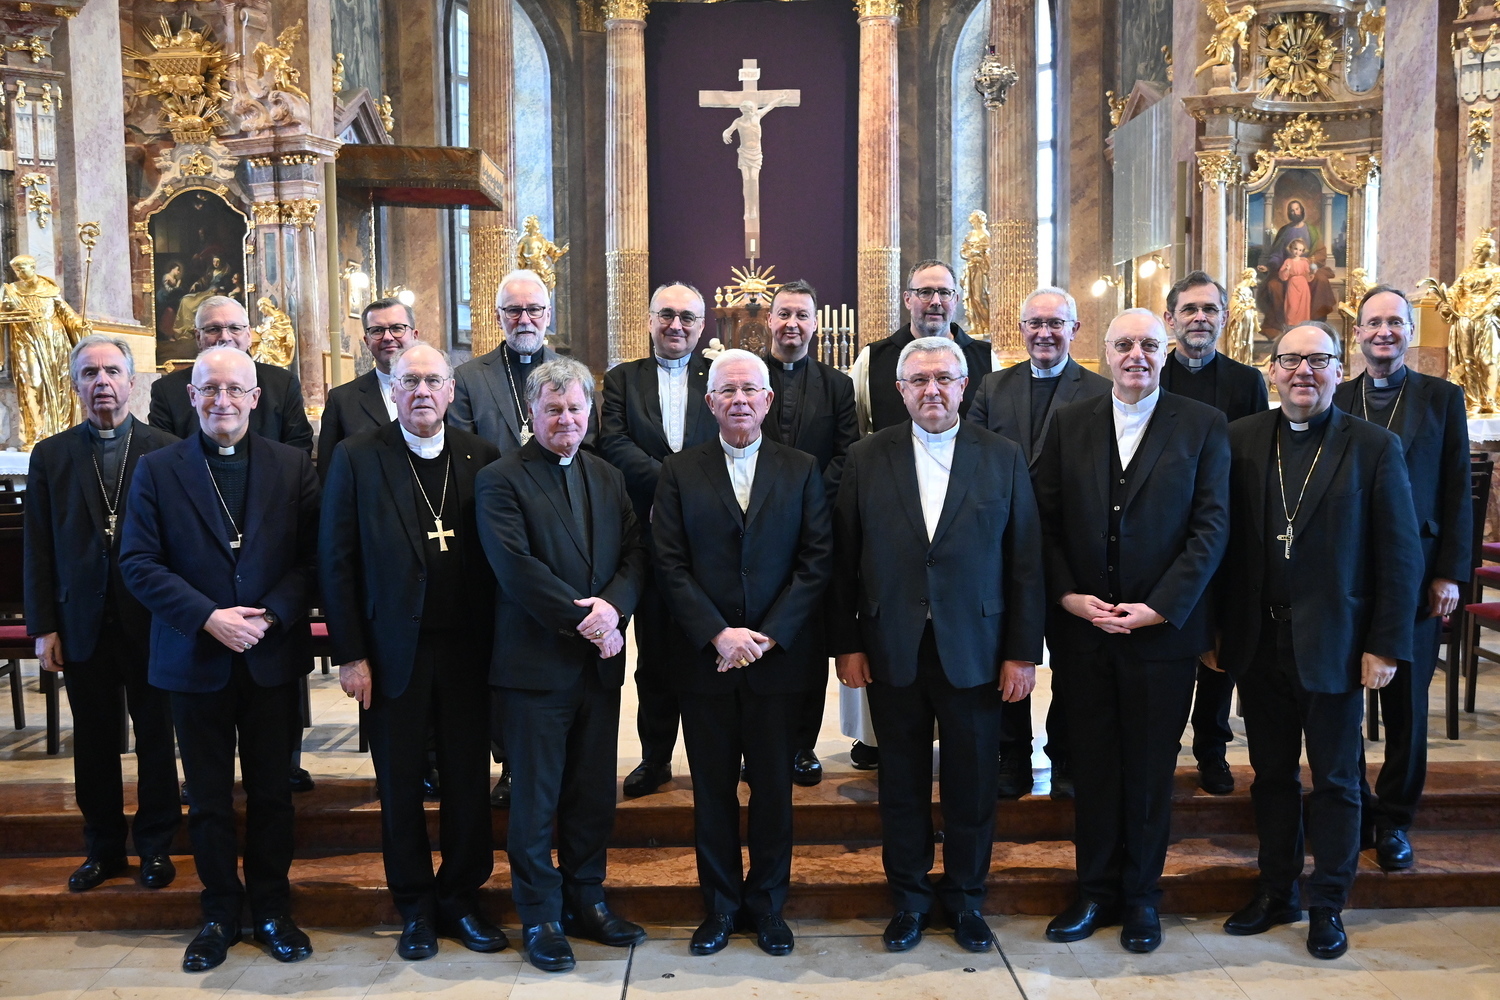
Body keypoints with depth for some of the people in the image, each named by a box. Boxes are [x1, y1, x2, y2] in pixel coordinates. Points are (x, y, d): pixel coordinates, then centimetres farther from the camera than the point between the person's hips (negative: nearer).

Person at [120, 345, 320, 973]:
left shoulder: (293, 467, 2)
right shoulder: (157, 470, 1)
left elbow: (313, 557, -2)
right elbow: (138, 562, -4)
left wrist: (271, 616, -16)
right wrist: (208, 618, -15)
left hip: (272, 656, 0)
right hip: (195, 659, 0)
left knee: (272, 791, 11)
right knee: (209, 797, 12)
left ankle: (271, 908, 26)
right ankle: (220, 911, 27)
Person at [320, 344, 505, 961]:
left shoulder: (481, 458, 4)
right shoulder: (356, 458, -1)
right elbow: (336, 561, -2)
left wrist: (498, 644, -2)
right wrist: (349, 655, -6)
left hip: (467, 649, 1)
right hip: (393, 651, -1)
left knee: (469, 781, 8)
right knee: (401, 787, 10)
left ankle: (461, 898, 26)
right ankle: (415, 908, 26)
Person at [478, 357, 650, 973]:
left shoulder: (608, 478, 13)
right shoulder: (500, 481, -6)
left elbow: (634, 554, 5)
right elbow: (516, 567, -16)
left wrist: (613, 606, -14)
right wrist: (584, 619, -18)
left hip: (600, 662, 5)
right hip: (537, 663, -5)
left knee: (594, 793, 14)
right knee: (536, 798, 5)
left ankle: (586, 901, 29)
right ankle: (540, 918, 19)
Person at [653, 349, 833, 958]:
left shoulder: (802, 471, 5)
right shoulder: (679, 473, 4)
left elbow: (818, 561, -2)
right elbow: (670, 565, -3)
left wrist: (768, 637, -11)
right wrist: (718, 634, -13)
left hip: (779, 656, 0)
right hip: (704, 657, 0)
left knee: (774, 786, 9)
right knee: (712, 788, 9)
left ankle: (767, 902, 26)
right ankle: (720, 905, 24)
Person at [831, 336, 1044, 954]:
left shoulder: (1004, 458, 1)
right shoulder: (866, 460, 2)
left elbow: (1025, 562, 0)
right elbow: (844, 560, 2)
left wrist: (1023, 652, -3)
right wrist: (847, 644, -1)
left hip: (975, 653, 0)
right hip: (892, 653, 0)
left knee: (972, 785, 10)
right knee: (901, 782, 11)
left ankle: (965, 898, 30)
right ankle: (909, 898, 28)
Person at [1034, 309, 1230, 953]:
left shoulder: (1203, 426, 1)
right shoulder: (1069, 424, 7)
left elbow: (1211, 527, -5)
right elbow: (1046, 520, 4)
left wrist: (1159, 608, -12)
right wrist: (1067, 595, -8)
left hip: (1164, 629, -1)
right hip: (1083, 628, 2)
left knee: (1150, 770, 9)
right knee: (1093, 766, 10)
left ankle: (1141, 895, 25)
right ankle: (1096, 891, 24)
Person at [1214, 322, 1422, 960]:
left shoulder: (1374, 447, -4)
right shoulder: (1242, 440, 2)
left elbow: (1400, 555, -5)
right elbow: (1223, 540, 3)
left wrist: (1386, 646, -9)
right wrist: (1215, 630, 1)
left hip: (1333, 645, -2)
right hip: (1259, 644, 3)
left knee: (1335, 780, 10)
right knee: (1271, 774, 14)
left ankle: (1327, 907, 25)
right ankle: (1276, 894, 29)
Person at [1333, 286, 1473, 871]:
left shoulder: (1443, 398, 5)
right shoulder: (1334, 400, 5)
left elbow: (1457, 493, 3)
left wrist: (1450, 574, -4)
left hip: (1413, 574, 0)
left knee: (1405, 703, 7)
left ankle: (1394, 822, 21)